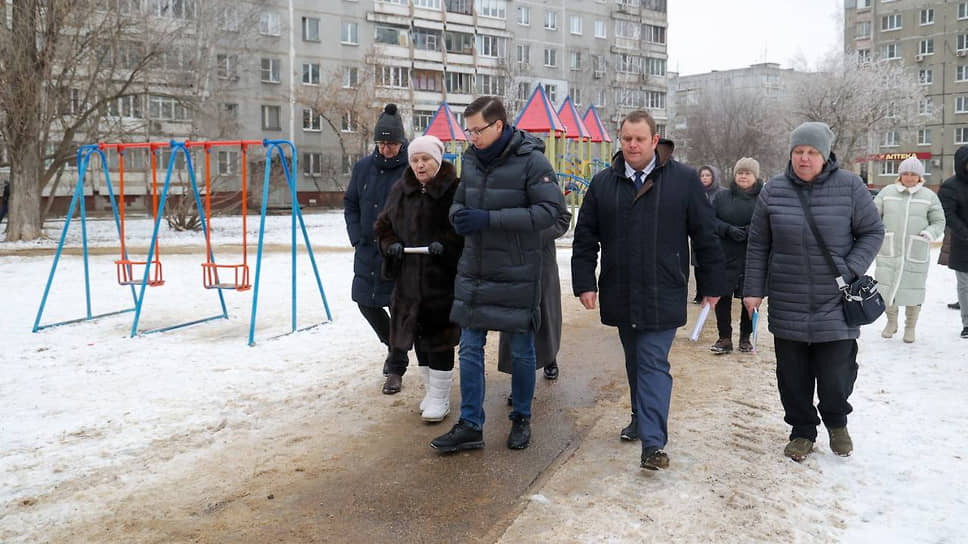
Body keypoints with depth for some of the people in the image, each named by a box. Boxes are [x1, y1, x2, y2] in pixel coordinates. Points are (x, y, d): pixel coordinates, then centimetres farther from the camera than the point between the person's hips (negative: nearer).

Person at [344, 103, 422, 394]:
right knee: (367, 303, 13)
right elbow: (350, 204, 12)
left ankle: (396, 368, 17)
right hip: (368, 251, 6)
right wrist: (357, 238, 2)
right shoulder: (363, 167, 3)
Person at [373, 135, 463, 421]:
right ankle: (433, 389, 30)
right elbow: (384, 224, 17)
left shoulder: (455, 189, -7)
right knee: (419, 333, 12)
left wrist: (446, 245, -22)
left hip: (443, 277, -6)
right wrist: (390, 244, -3)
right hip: (409, 276, 6)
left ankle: (440, 398, 11)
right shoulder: (400, 190, 10)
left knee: (438, 335, -3)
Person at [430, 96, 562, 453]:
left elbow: (547, 211, -18)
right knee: (470, 349, 6)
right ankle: (470, 426, 17)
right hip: (473, 272, 5)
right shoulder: (470, 159, 6)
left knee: (521, 350, 10)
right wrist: (458, 214, -8)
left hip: (517, 273, -5)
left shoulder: (531, 160, -12)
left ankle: (521, 419, 29)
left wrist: (489, 218, -23)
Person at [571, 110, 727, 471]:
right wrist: (584, 283, 0)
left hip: (663, 296, -3)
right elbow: (585, 238, 7)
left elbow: (705, 235, 1)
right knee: (635, 363, 18)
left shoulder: (684, 180, -2)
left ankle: (653, 442, -4)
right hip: (620, 296, 4)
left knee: (653, 364, -6)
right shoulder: (603, 183, 5)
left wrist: (712, 285, 3)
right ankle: (642, 418, 36)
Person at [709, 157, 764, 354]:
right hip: (725, 257, 1)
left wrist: (749, 231, -19)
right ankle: (724, 338, 9)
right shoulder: (723, 197, 10)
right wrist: (728, 229, -14)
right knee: (722, 297, -1)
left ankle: (745, 338, 21)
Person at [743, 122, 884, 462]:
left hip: (835, 303, -1)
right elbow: (758, 245, 6)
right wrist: (753, 289, 4)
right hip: (787, 304, 2)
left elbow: (873, 232, 3)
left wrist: (851, 270, -10)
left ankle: (837, 422, 33)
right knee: (793, 375, 8)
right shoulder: (773, 190, 1)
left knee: (836, 374, 3)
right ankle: (802, 431, 29)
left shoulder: (849, 187, -4)